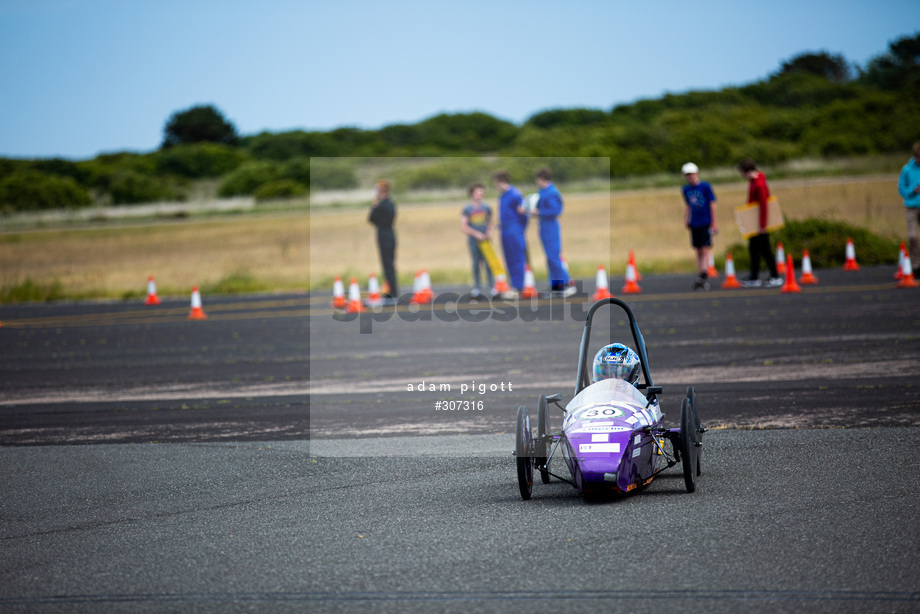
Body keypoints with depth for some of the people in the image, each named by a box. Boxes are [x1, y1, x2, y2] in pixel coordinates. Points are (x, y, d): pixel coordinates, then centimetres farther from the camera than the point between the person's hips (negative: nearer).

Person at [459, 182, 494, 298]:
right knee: (476, 264, 1)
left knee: (489, 263, -3)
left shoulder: (486, 208, 10)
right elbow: (463, 226, -3)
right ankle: (476, 288, 8)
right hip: (473, 240, -2)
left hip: (485, 239, 2)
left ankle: (492, 287, 0)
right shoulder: (467, 209, 0)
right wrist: (476, 234, -11)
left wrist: (488, 232, 0)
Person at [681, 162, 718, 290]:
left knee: (705, 250, -11)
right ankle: (702, 279, 11)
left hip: (706, 223, -5)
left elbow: (712, 205, -4)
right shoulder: (686, 190, 9)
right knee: (699, 251, 7)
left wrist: (713, 223, -6)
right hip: (694, 224, 5)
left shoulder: (705, 187, -6)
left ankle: (704, 276, -16)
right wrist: (686, 219, 5)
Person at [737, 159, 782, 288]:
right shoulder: (752, 182, 9)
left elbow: (763, 205, -23)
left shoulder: (759, 185, -21)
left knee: (765, 249, -5)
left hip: (760, 225, -10)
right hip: (754, 223, 10)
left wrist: (762, 224, -22)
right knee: (753, 249, 13)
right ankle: (754, 278, 19)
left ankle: (776, 277, 0)